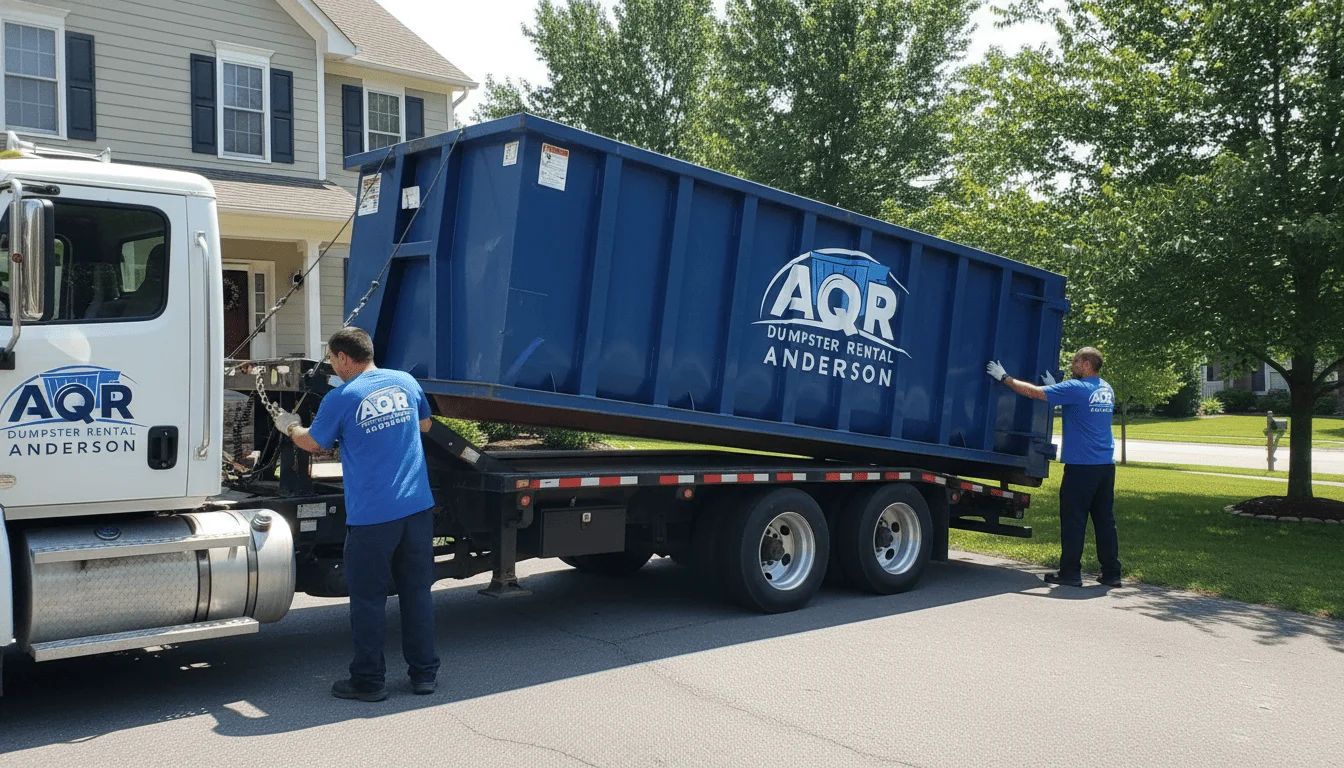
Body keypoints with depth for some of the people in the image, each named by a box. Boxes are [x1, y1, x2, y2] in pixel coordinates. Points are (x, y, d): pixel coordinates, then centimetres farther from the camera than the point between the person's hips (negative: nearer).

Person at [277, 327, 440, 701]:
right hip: (417, 506, 5)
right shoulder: (406, 382, 6)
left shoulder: (341, 399, -8)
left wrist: (290, 427, 27)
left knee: (368, 599, 7)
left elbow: (312, 443, 7)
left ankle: (368, 680, 16)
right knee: (417, 590, 12)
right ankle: (424, 674, 19)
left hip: (371, 515, -5)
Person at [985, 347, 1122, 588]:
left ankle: (1070, 573, 2)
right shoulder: (1106, 390, 14)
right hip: (1106, 465, 8)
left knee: (1074, 520, -1)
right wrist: (1055, 386, 26)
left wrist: (1004, 377, -2)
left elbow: (1034, 392, -11)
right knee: (1105, 520, 10)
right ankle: (1111, 573, 14)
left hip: (1081, 466, -7)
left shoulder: (1076, 388, -11)